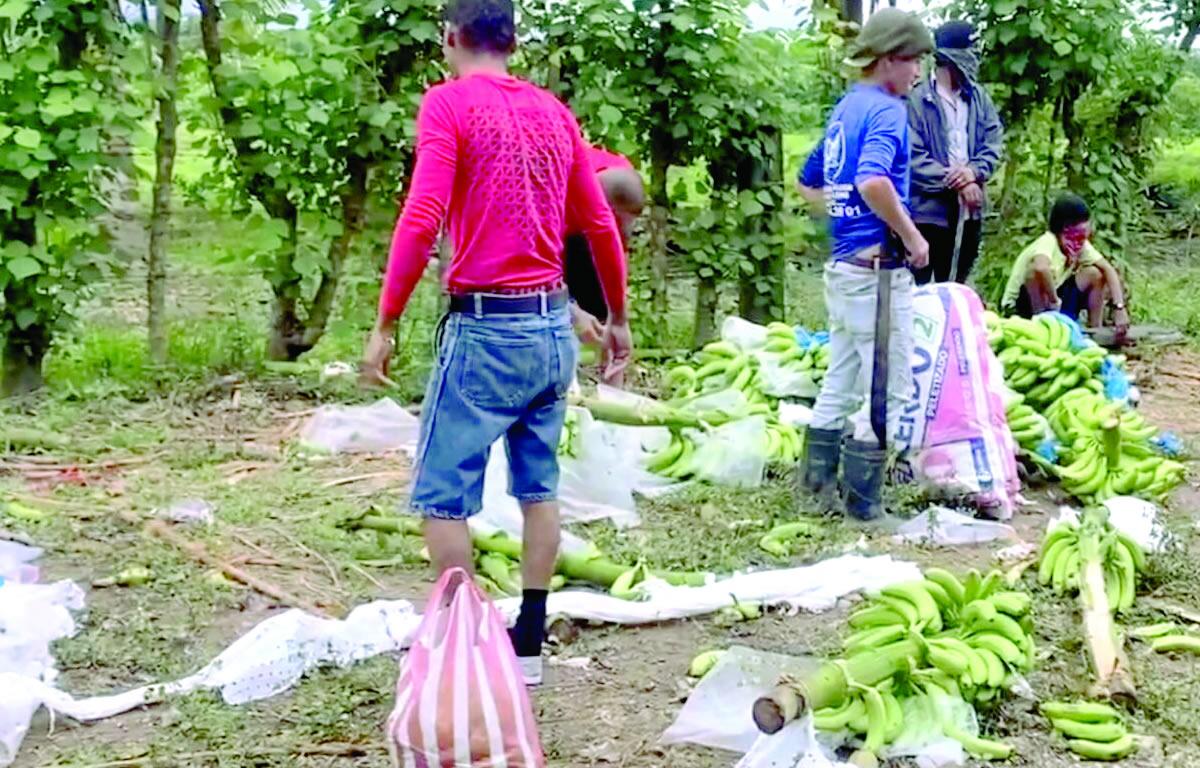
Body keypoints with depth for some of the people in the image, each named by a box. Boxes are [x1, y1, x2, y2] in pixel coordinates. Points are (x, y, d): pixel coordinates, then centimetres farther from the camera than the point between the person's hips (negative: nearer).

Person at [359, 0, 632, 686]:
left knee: (444, 494, 3)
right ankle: (530, 642, 17)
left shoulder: (448, 103, -6)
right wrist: (618, 319, 23)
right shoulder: (554, 112, 10)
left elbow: (422, 218, -17)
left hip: (486, 328, -6)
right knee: (539, 485, 13)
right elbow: (600, 224, 12)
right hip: (554, 326, 6)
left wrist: (385, 326, -13)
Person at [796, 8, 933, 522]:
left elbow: (808, 185, 24)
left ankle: (818, 480, 24)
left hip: (843, 264, 9)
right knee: (887, 389, 0)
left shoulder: (845, 108, 14)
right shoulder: (886, 109, -14)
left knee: (841, 381, 17)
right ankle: (863, 500, 5)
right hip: (878, 271, -9)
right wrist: (912, 236, -21)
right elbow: (873, 181, -31)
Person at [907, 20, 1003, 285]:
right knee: (920, 286, 1)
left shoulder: (978, 97, 8)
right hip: (930, 208, -6)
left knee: (958, 285, 16)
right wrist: (957, 183, -18)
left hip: (969, 209, 6)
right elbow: (914, 157, -16)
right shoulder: (917, 100, -11)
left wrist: (974, 170, -15)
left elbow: (995, 141, 5)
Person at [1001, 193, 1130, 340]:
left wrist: (1119, 308, -15)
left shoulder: (1082, 245, -6)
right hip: (1019, 309, -7)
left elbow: (1108, 269, -5)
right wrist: (1054, 301, -36)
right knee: (1035, 273, -35)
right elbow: (1041, 268, -50)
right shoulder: (1048, 243, -28)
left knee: (1095, 274, -6)